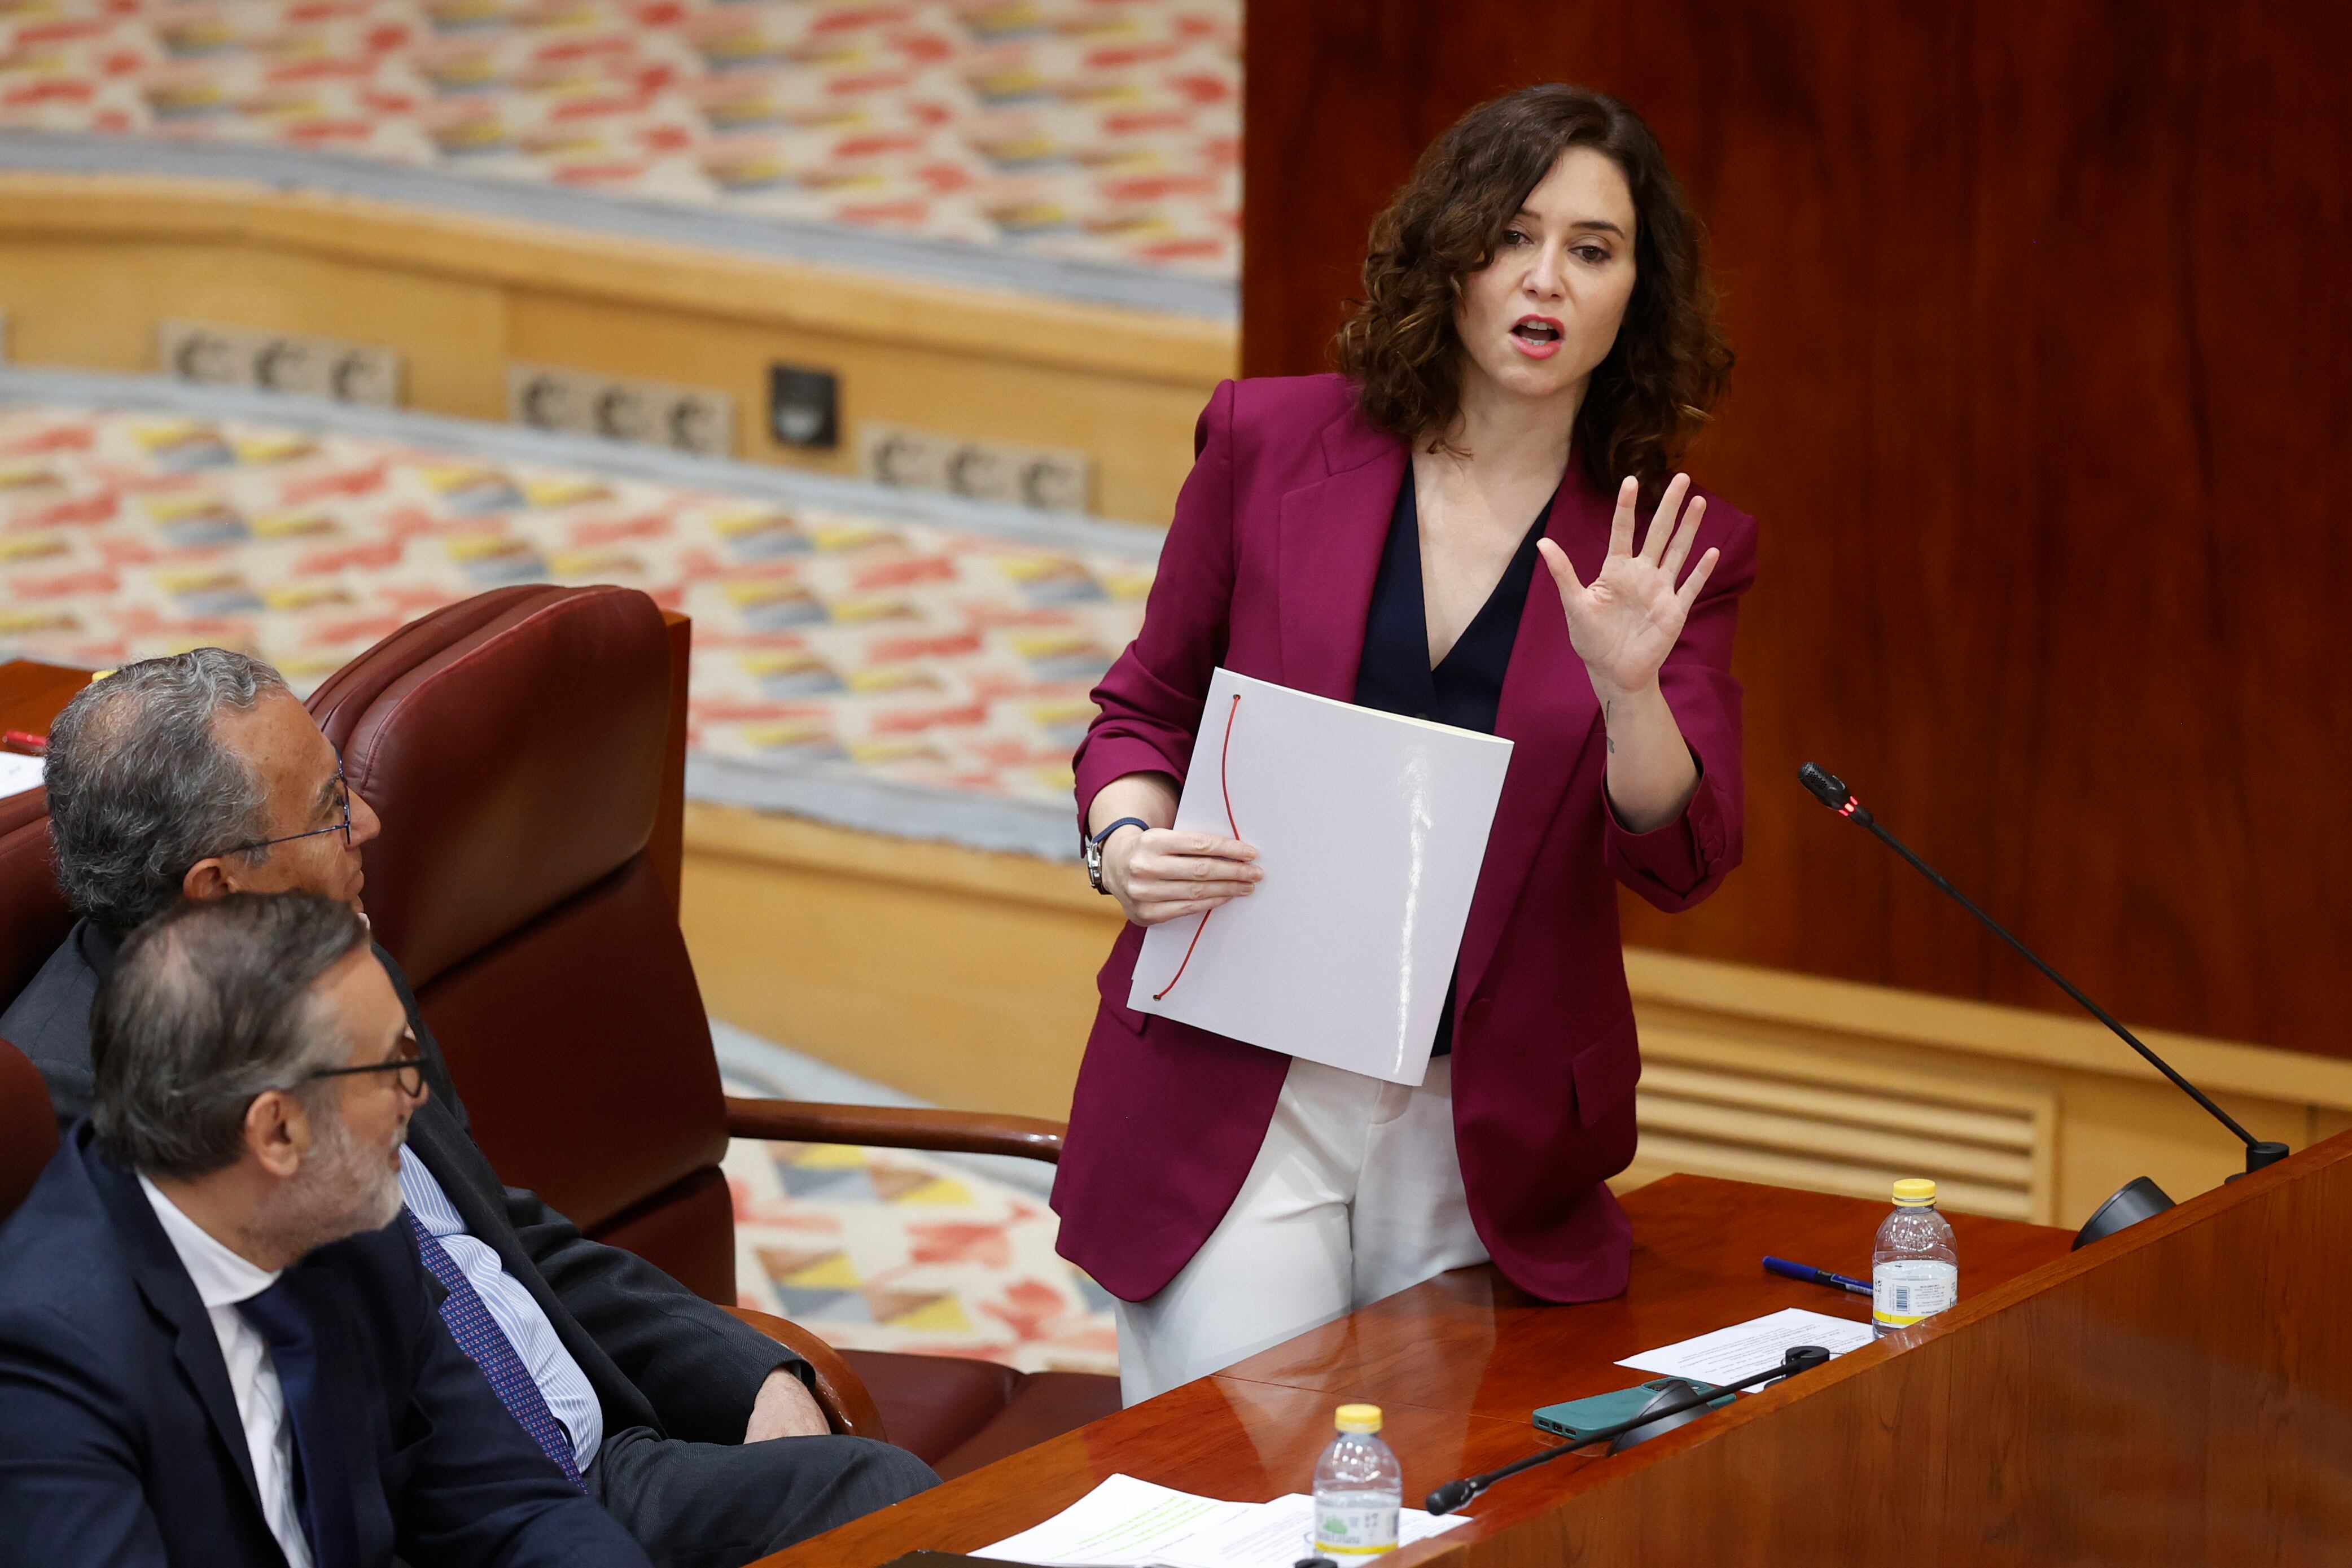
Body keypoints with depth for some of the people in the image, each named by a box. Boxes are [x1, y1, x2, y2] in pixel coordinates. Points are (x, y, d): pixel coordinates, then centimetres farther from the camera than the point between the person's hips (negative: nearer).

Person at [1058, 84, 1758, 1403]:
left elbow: (1682, 862, -5)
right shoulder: (1272, 444, 0)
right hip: (1235, 1085, -1)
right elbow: (1148, 709, 10)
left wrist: (1628, 688, -23)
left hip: (1486, 1132, 1)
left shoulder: (1672, 553, 2)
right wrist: (1128, 840, -10)